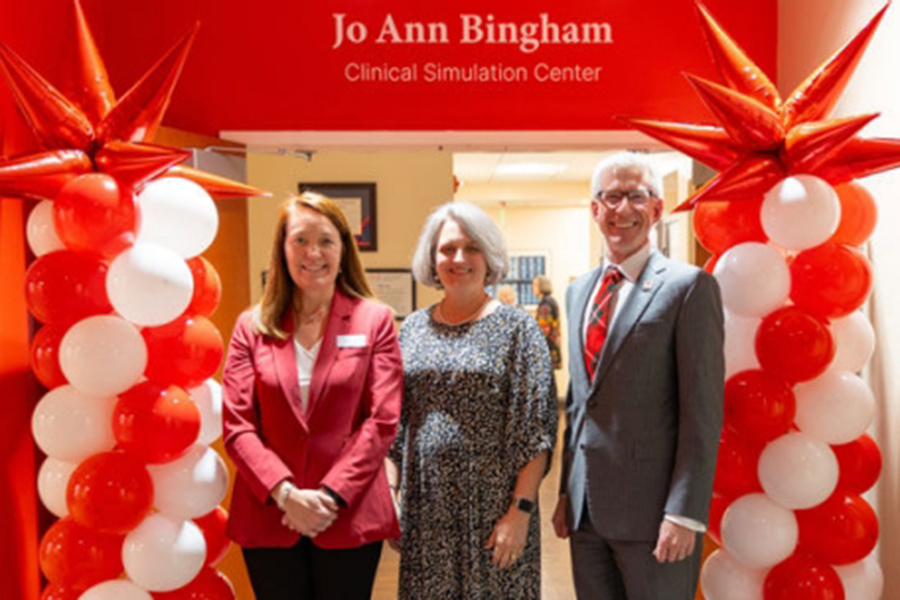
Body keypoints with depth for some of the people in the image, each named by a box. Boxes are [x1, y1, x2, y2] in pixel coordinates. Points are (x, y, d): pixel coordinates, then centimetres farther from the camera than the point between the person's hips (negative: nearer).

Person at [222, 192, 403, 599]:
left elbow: (382, 420, -6)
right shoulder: (252, 326, 3)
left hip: (349, 518, -1)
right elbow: (237, 425, -2)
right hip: (268, 518, 1)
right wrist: (285, 493, -13)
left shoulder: (375, 320, 0)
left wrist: (330, 496, -12)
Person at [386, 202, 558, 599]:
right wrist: (390, 494, 4)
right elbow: (395, 424, 10)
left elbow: (536, 430, -8)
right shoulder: (412, 328, 7)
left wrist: (521, 510, -13)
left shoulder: (516, 328, -5)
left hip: (492, 506, -3)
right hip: (424, 507, 4)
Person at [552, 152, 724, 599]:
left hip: (651, 511, -6)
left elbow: (703, 412, -12)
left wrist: (684, 513, -16)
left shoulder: (688, 286, -8)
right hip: (586, 509, 6)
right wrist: (567, 492, 13)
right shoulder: (578, 292, 12)